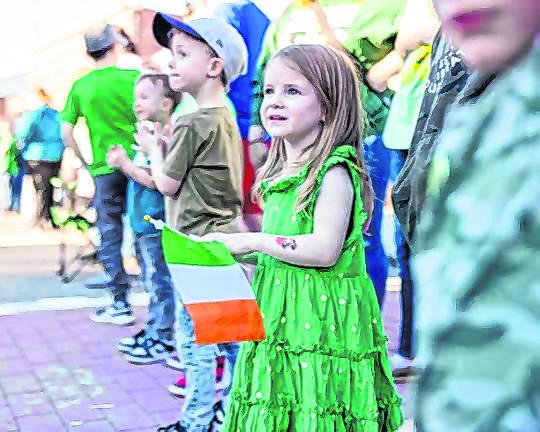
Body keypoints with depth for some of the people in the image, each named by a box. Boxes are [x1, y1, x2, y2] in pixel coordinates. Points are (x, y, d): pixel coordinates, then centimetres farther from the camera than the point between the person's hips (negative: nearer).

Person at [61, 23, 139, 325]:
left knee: (110, 235, 6)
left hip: (104, 168, 1)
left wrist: (84, 161, 10)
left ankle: (121, 304, 7)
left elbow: (66, 132, 0)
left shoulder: (80, 87, 1)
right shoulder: (133, 77, -5)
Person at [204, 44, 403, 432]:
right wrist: (239, 255, 10)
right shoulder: (280, 174, 13)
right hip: (279, 315, 8)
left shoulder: (334, 171, -13)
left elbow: (324, 249, -21)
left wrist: (252, 242, -16)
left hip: (322, 317, -8)